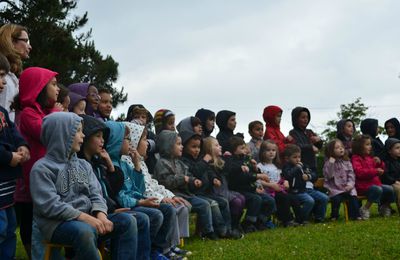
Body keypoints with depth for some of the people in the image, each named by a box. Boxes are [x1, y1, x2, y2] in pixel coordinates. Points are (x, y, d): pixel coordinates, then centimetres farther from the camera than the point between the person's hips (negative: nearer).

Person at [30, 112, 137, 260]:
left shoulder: (83, 165, 16)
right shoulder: (42, 168, -4)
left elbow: (95, 194, 9)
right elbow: (50, 205, -15)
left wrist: (101, 214, -14)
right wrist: (84, 217, -21)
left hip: (86, 220, 6)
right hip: (58, 223, -6)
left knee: (127, 221, -14)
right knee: (85, 231, -38)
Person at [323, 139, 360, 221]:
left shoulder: (347, 162, 12)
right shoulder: (328, 163, 3)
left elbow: (351, 174, 8)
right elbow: (328, 175, -10)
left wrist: (350, 184, -8)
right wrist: (331, 164, -18)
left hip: (347, 187, 3)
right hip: (335, 188, -3)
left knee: (353, 196, -23)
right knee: (336, 198, -28)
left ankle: (355, 215, -11)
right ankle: (334, 216, -8)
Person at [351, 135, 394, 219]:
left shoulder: (370, 158, 19)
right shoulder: (356, 158, -7)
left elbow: (381, 169, 27)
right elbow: (359, 172, -24)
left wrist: (380, 163, 3)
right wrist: (375, 171, -27)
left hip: (375, 183, 8)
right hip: (363, 186, -8)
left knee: (390, 189, -9)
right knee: (378, 190, -33)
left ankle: (385, 207, 15)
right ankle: (365, 209, -22)